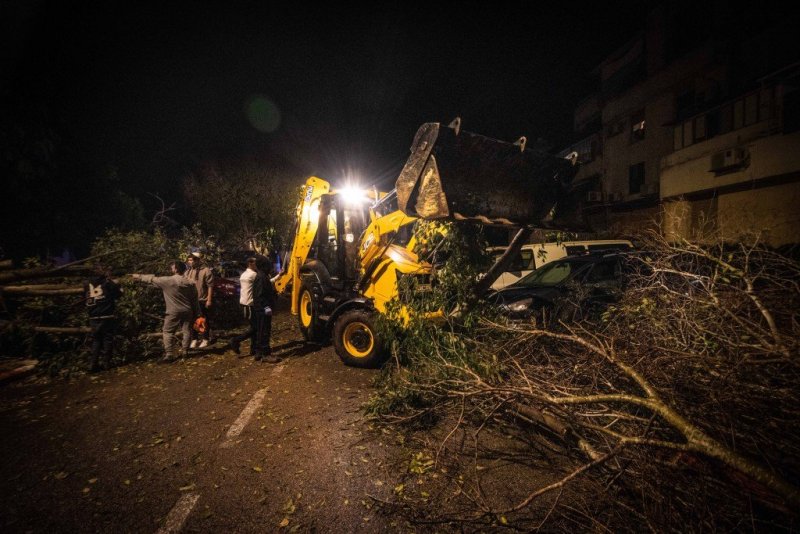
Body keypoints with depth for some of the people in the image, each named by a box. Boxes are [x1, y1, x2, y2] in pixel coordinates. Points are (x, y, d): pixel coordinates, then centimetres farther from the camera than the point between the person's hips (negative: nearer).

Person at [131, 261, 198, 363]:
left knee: (168, 332, 4)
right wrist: (196, 313, 12)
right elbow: (195, 299, 5)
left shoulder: (167, 280, -11)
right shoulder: (190, 283, 2)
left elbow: (152, 279, 3)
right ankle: (185, 351, 16)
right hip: (188, 311, 4)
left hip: (174, 311, -4)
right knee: (187, 331, 11)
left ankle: (169, 354, 1)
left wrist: (139, 276, 20)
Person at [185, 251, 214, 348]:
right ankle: (194, 339, 25)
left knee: (204, 320, 5)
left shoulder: (206, 271, -11)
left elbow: (210, 286, -14)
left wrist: (209, 300, -17)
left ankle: (205, 339, 16)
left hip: (202, 300, -6)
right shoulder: (188, 272, 10)